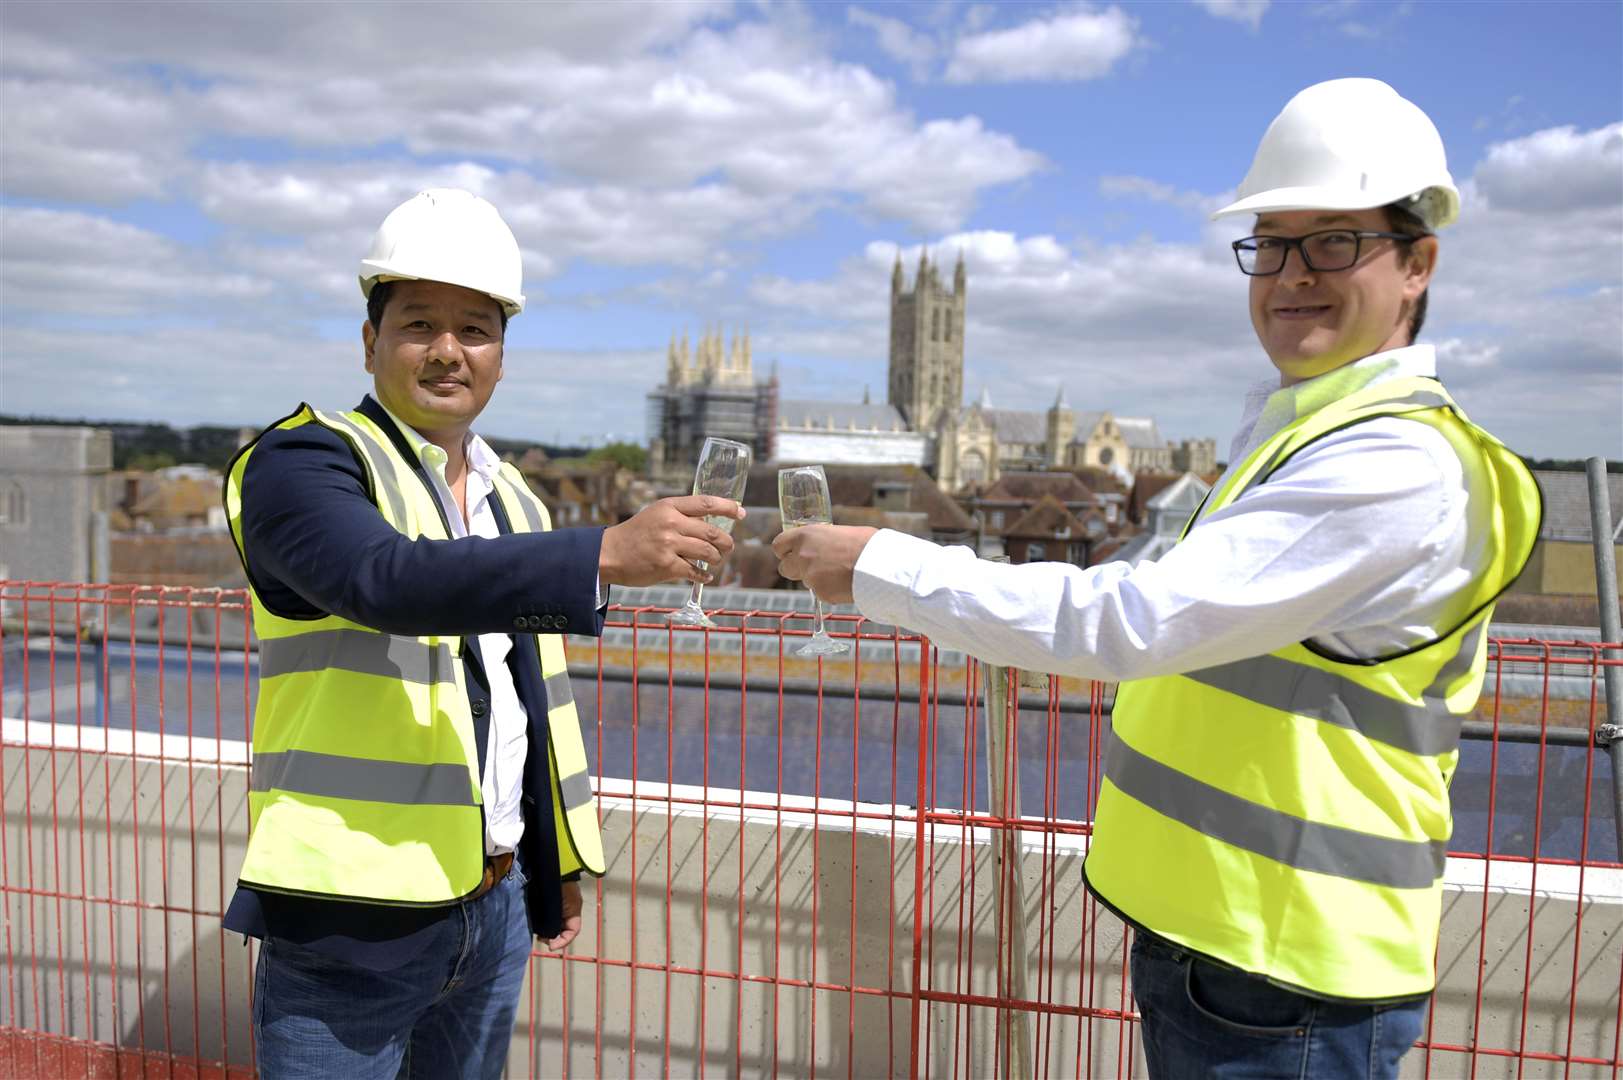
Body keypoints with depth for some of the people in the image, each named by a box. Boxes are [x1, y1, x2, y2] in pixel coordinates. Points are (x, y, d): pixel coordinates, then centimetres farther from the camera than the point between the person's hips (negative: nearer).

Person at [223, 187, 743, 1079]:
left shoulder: (510, 497, 12)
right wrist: (610, 554, -39)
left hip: (495, 906, 6)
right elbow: (392, 578, -30)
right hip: (350, 920, -6)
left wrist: (556, 864, 19)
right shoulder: (301, 462, -9)